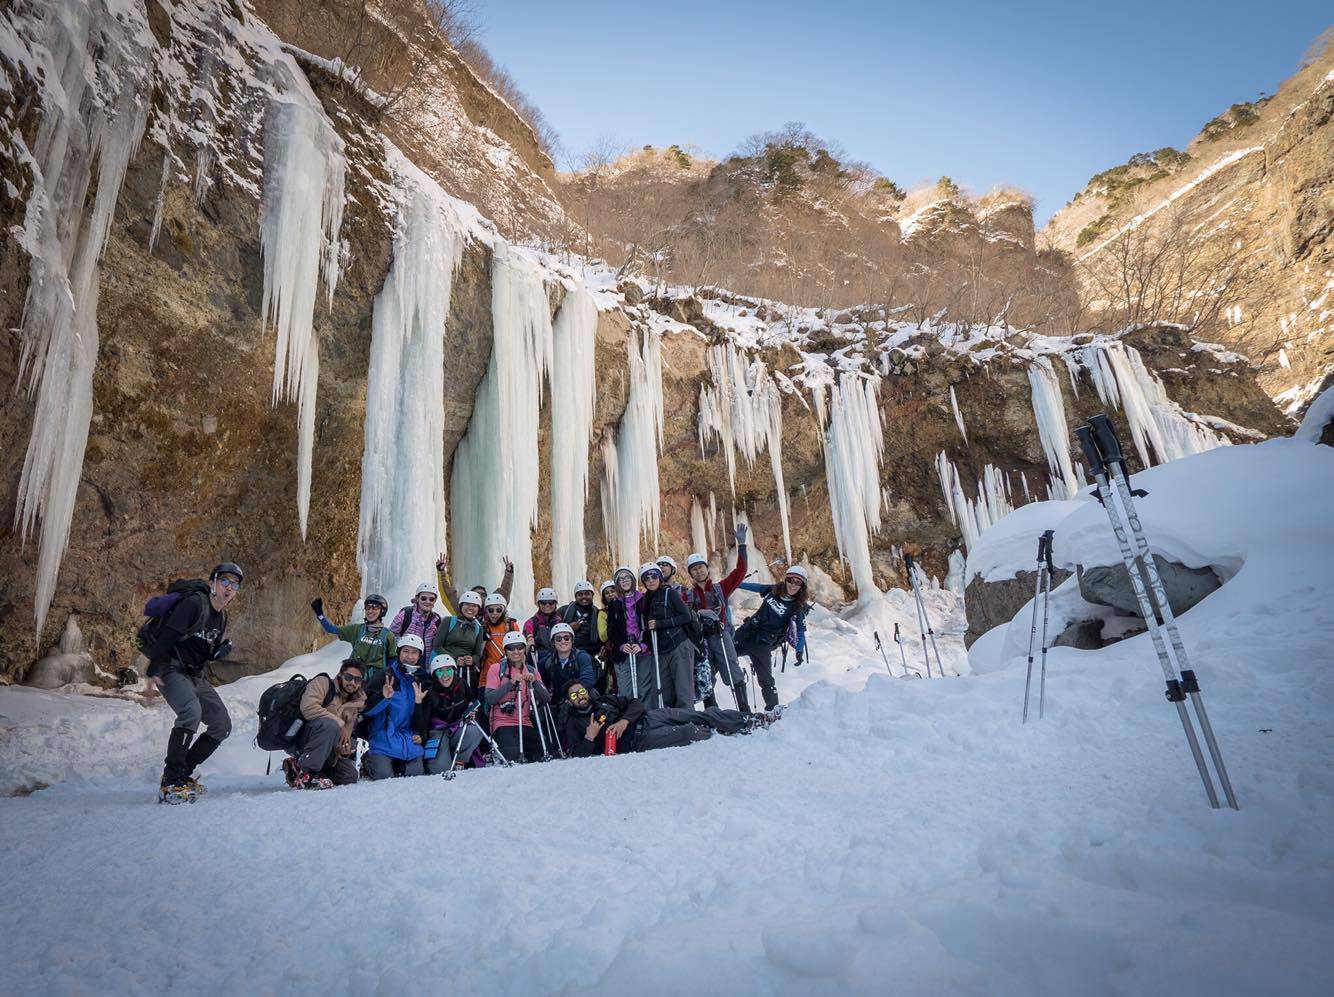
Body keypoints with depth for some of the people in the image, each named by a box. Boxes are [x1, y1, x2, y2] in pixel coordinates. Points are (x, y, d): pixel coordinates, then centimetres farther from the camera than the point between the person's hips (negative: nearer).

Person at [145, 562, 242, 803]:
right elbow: (167, 635, -22)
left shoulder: (221, 617, 12)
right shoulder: (194, 603, -15)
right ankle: (170, 782, -23)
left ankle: (183, 773, 12)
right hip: (172, 670, -9)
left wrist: (223, 648, -2)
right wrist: (154, 670, -28)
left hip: (195, 675, 9)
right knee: (191, 711, -32)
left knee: (222, 724, 2)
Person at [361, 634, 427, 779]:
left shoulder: (421, 683, 10)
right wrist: (383, 698, -24)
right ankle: (368, 761, 15)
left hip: (410, 741, 4)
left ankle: (396, 764, 20)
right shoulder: (385, 677, -2)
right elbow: (366, 710, -9)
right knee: (384, 777, -17)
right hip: (383, 741, -3)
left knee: (416, 776, -10)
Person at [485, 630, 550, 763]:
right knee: (514, 755, -27)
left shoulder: (532, 671, 13)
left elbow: (546, 700, 2)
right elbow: (490, 699, -12)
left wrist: (534, 681, -14)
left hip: (526, 725, 4)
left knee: (542, 758, -14)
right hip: (503, 724, -4)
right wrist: (511, 683, -21)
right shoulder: (497, 669, 2)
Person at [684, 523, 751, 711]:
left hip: (721, 635, -1)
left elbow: (740, 571, 7)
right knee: (704, 681, 2)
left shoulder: (721, 587, 14)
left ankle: (745, 712, -4)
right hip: (699, 638, 1)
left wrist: (741, 544, 1)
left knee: (734, 676, -8)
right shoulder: (687, 595, 16)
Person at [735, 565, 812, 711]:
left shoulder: (799, 608, -9)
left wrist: (800, 651, -22)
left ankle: (773, 709, 12)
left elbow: (801, 632, -7)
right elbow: (754, 586, 14)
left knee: (766, 680, -3)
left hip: (763, 645, -4)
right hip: (745, 633, 5)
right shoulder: (773, 590, 1)